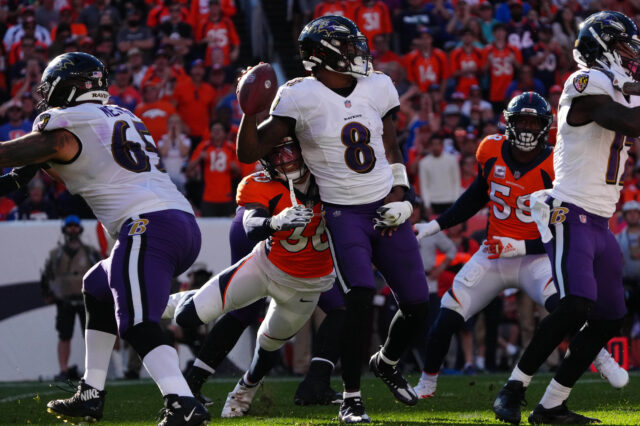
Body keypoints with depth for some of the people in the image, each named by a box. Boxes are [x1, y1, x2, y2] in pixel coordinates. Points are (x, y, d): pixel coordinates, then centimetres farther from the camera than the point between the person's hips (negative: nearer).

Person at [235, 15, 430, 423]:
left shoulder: (377, 88, 4)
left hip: (386, 210, 5)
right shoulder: (301, 97, -11)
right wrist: (250, 110, -26)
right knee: (361, 297, -23)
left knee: (417, 305, 5)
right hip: (343, 214, -5)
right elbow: (250, 152, -11)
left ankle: (387, 362, 37)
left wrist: (400, 193, 6)